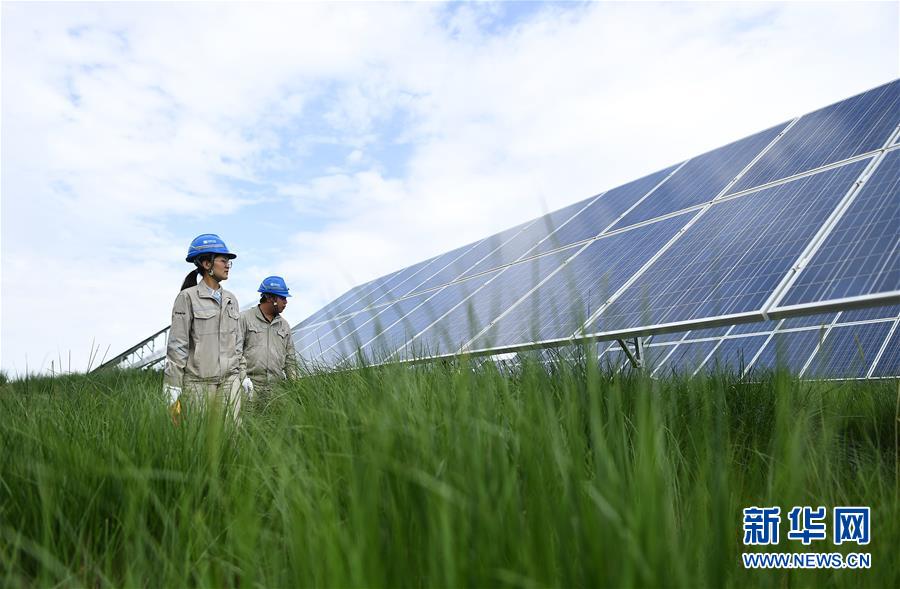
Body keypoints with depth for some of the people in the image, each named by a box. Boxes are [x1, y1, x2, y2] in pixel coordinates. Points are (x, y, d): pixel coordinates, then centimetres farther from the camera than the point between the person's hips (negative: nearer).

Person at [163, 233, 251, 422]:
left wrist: (243, 375, 15)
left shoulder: (231, 299, 12)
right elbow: (177, 344, -7)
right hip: (199, 380, -4)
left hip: (230, 379, 5)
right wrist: (173, 386, -9)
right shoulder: (188, 297, -5)